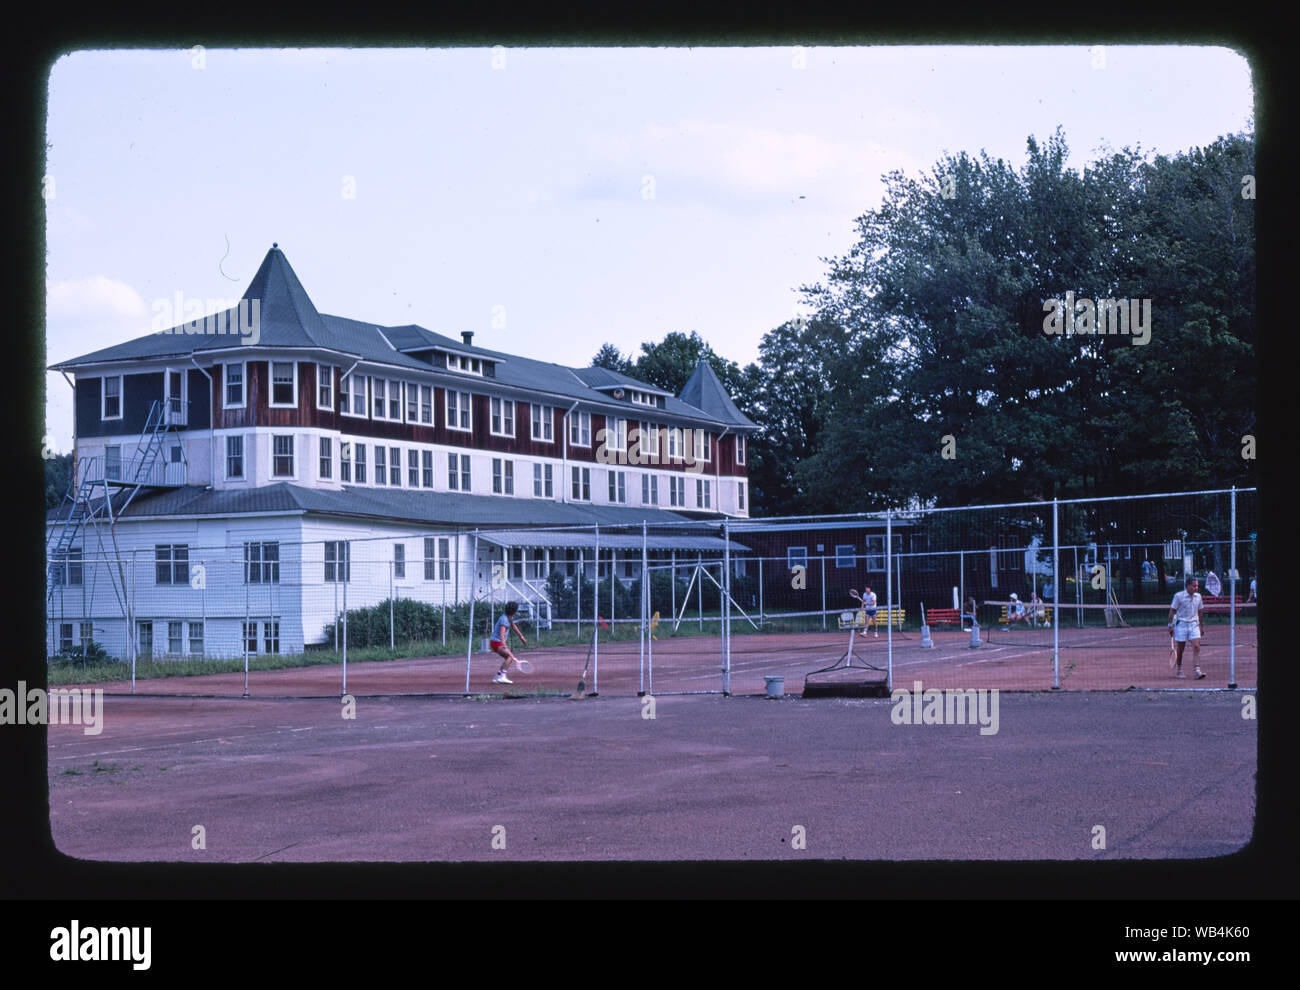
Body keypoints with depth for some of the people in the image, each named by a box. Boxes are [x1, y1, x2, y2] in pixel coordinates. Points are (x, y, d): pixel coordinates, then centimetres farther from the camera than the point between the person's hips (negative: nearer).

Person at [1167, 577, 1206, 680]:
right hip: (1181, 624, -3)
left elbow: (1199, 612, 17)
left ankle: (1197, 671, -17)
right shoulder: (1179, 596, -8)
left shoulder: (1198, 597, 6)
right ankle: (1178, 670, 23)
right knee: (1179, 650, 5)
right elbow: (1172, 611, -4)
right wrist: (1171, 626, -7)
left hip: (1194, 624, 3)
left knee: (1196, 647, -12)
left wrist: (1201, 625, 18)